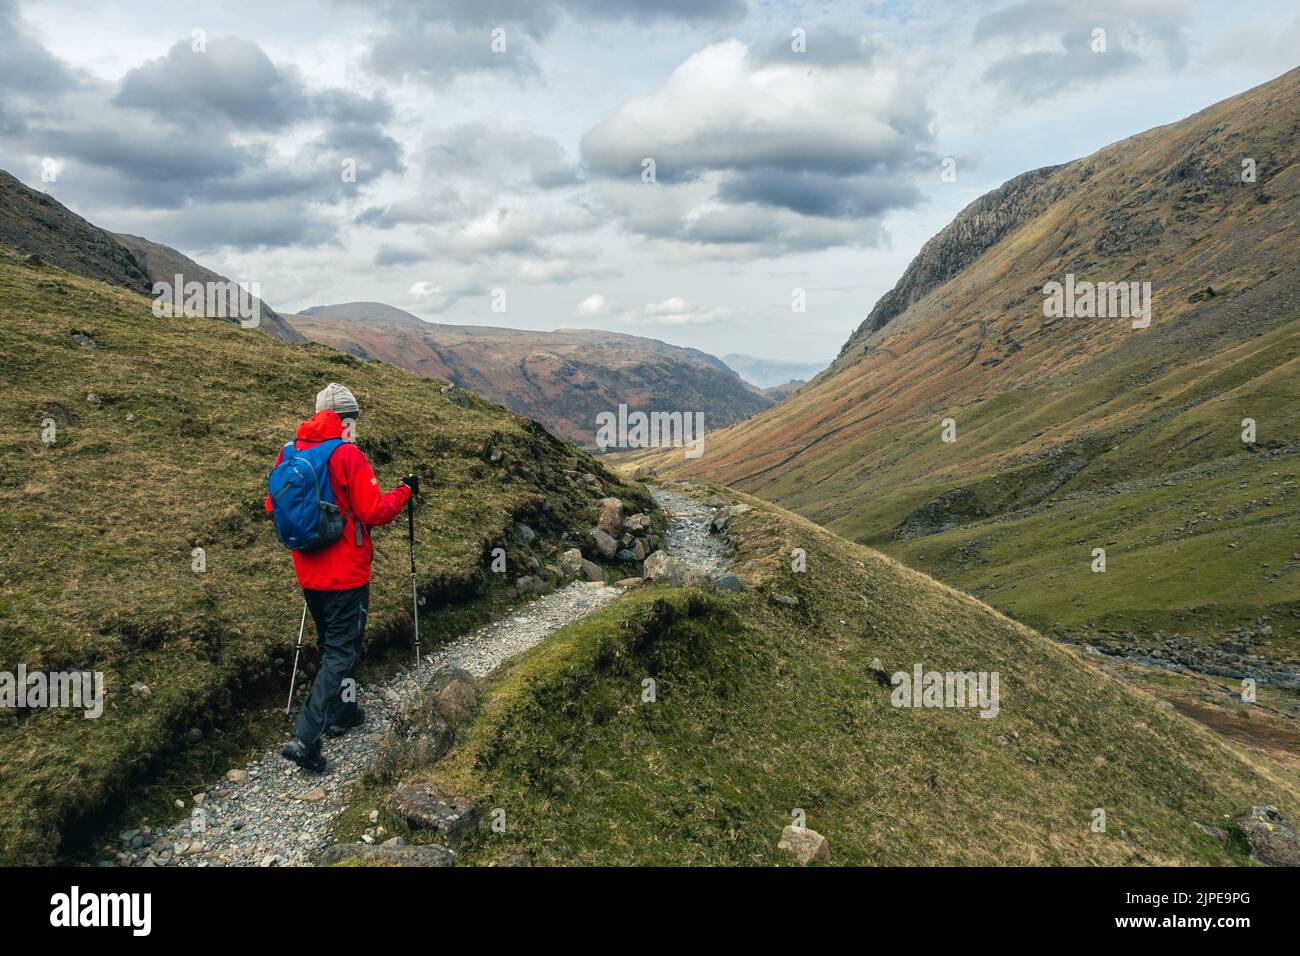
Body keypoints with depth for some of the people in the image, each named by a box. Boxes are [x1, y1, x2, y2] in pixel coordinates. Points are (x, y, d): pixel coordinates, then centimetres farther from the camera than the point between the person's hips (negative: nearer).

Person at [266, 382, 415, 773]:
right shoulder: (347, 455, -17)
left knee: (331, 644, 23)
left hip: (308, 573, 7)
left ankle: (342, 712, 38)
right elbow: (374, 512, -17)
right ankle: (305, 738, -6)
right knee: (341, 652, 1)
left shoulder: (289, 452, 2)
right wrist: (404, 490, -1)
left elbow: (274, 506, 9)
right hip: (346, 573, -7)